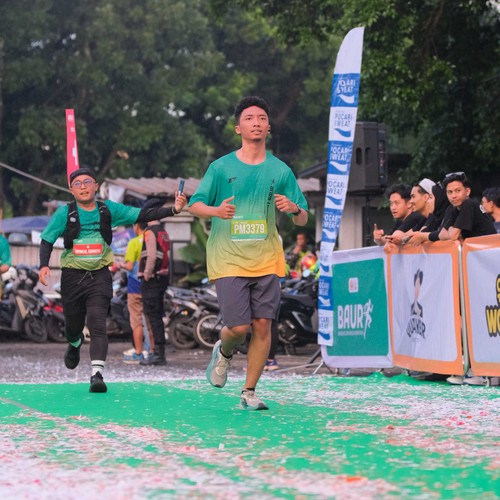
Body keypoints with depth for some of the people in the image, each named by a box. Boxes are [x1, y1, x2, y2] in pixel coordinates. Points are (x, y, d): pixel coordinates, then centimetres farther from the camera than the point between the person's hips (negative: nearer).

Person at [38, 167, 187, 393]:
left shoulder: (109, 210, 0)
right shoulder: (65, 213, -3)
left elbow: (143, 215, -1)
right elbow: (46, 241, 1)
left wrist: (172, 209, -14)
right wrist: (44, 265, -17)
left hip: (99, 276, 0)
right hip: (72, 276, 1)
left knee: (97, 323, -15)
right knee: (73, 324, 12)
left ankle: (97, 374, -21)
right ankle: (75, 344, 50)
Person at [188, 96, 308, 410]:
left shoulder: (281, 171, 6)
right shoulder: (221, 167, 1)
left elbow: (303, 220, 8)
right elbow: (195, 205, 4)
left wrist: (294, 208, -16)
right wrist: (216, 211, -18)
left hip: (266, 260, 2)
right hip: (228, 260, -2)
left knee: (263, 326, -3)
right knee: (239, 327, -10)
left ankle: (249, 392, 11)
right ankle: (224, 352, 26)